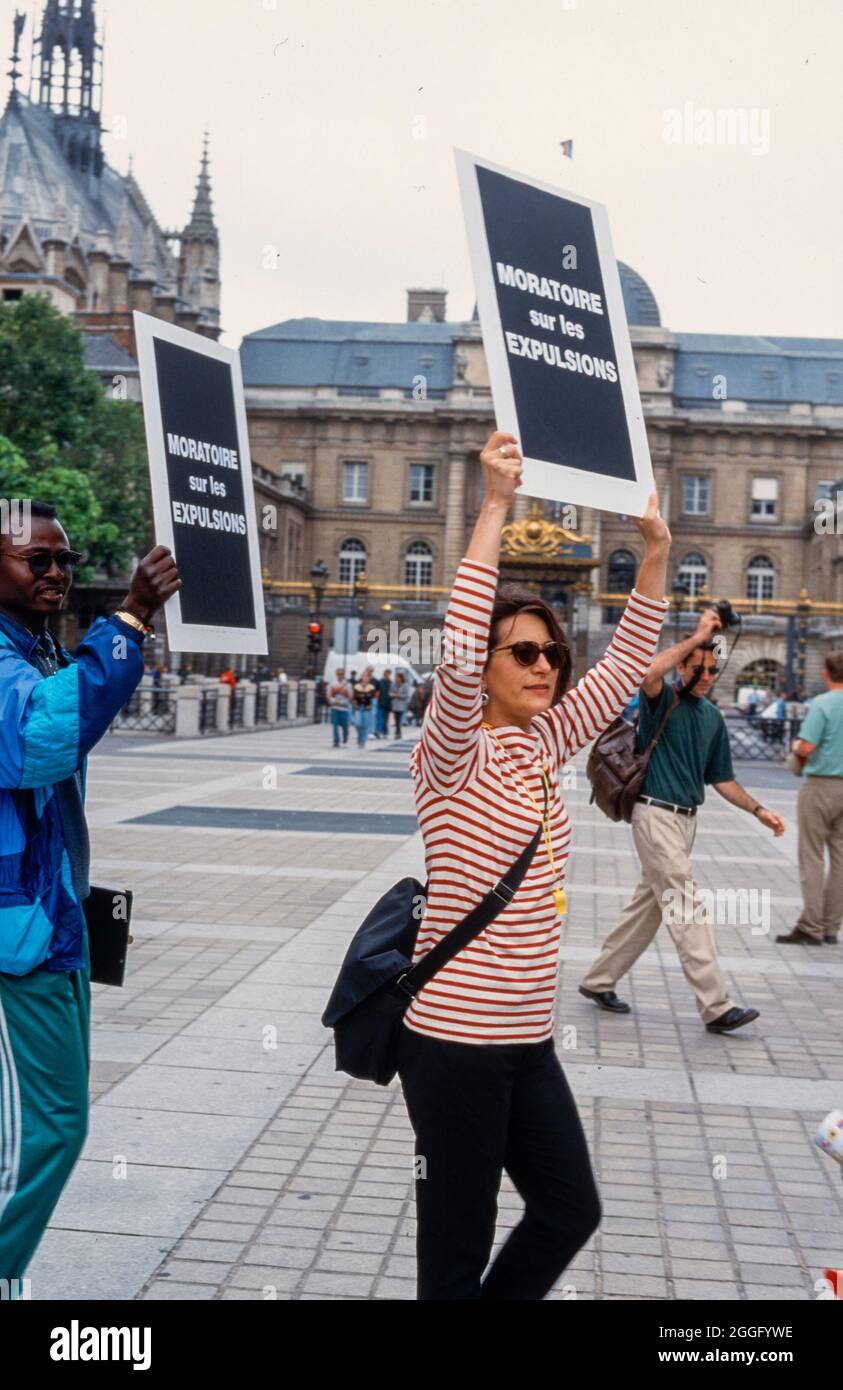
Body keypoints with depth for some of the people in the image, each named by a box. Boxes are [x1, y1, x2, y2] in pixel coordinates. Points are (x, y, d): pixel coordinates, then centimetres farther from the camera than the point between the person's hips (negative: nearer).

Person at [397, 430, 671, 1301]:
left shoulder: (543, 745, 6)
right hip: (455, 1040, -7)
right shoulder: (455, 755, -13)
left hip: (527, 1040, 8)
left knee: (570, 1211, 18)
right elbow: (458, 652, -30)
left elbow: (625, 665, 9)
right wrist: (496, 504, -30)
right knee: (457, 1252, 5)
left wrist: (656, 547, 1)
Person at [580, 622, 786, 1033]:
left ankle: (599, 981, 27)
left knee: (650, 904, 14)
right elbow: (648, 673, -33)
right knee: (686, 910, -9)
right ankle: (715, 1006, -9)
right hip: (656, 815, -8)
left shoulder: (713, 717, 13)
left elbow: (721, 778, 18)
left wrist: (757, 810, 7)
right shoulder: (663, 700, -8)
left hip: (687, 818, 8)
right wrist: (698, 637, -28)